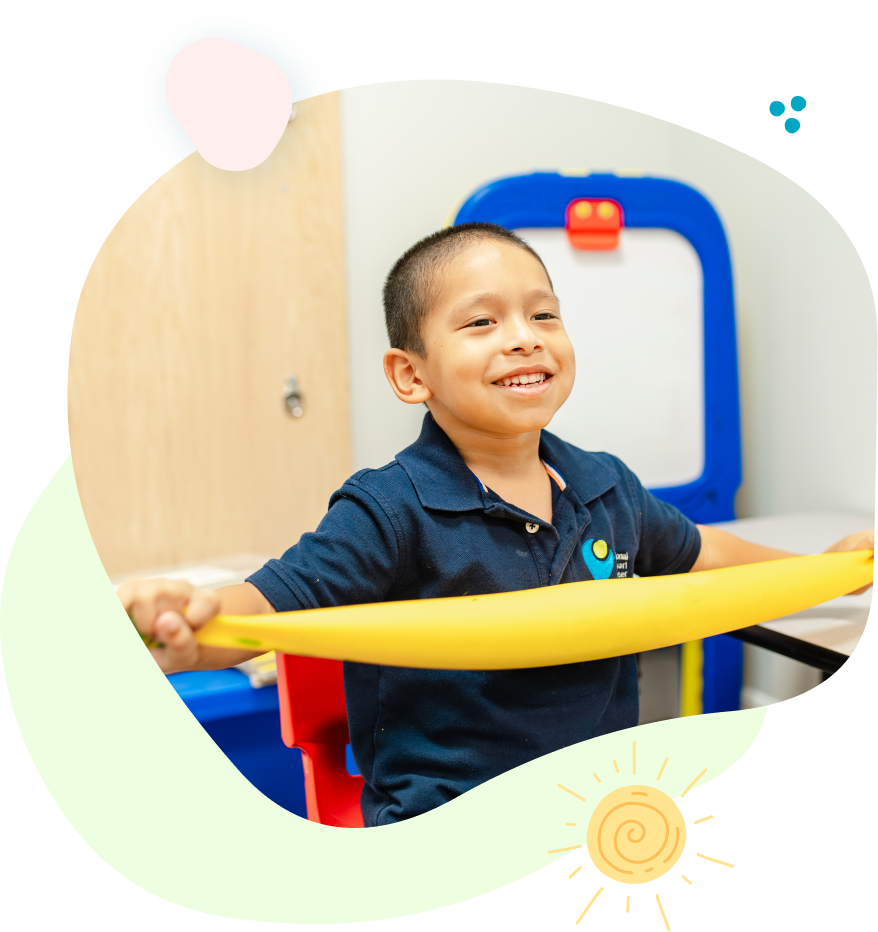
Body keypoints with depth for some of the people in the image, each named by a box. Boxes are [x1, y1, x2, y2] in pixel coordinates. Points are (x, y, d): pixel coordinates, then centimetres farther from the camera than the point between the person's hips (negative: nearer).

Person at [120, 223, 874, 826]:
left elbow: (691, 551, 23)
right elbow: (265, 606, -24)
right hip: (442, 833, -5)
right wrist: (188, 623, -46)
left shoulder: (607, 490, 4)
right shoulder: (393, 514, -16)